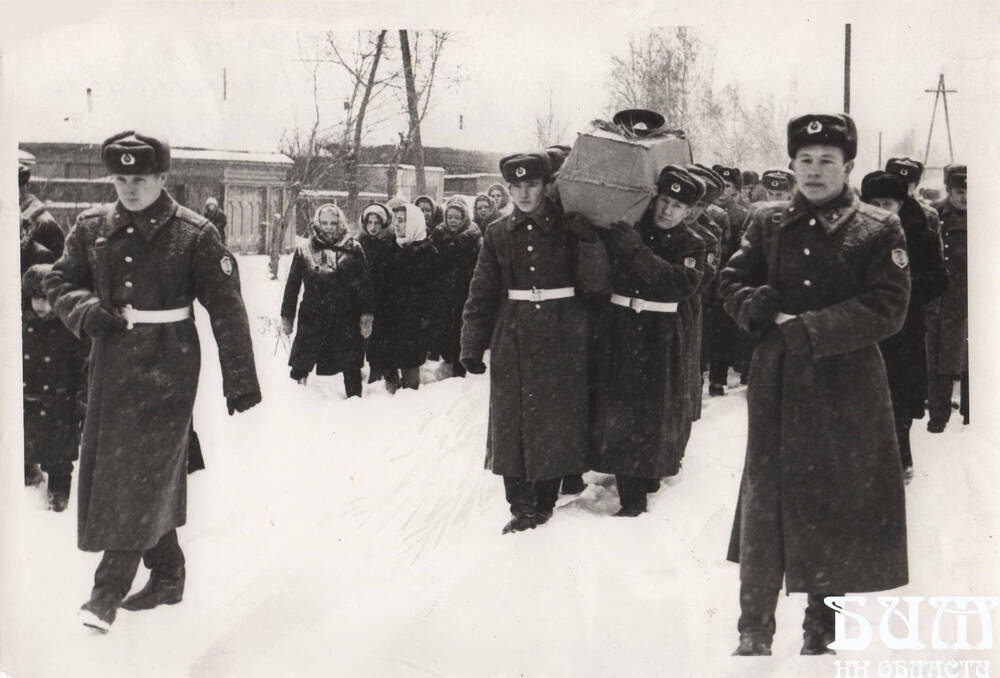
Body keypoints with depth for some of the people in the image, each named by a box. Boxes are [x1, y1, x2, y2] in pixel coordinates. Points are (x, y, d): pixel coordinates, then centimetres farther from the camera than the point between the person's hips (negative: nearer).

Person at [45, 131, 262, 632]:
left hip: (166, 368, -6)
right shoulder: (92, 227, 6)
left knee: (143, 469, -10)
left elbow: (226, 307, -5)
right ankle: (166, 576, 24)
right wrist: (87, 310, -8)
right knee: (105, 466, 11)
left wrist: (240, 379, -7)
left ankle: (109, 588, -8)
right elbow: (59, 282, 15)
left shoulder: (193, 234, -7)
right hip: (110, 363, 6)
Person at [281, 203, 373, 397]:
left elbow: (364, 284, 3)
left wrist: (366, 316, -4)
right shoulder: (304, 249, 7)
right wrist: (287, 316, 9)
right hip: (312, 317, 1)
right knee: (301, 365, 1)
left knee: (351, 367, 3)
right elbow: (292, 285, 11)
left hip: (346, 317, -1)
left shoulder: (353, 249, 4)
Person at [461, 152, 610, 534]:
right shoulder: (498, 236, 7)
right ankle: (522, 508, 6)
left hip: (562, 341, -2)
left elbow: (596, 283, -6)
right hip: (513, 341, 2)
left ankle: (545, 502, 14)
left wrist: (589, 242, -20)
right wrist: (472, 347, 5)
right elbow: (481, 296, 9)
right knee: (512, 422, -1)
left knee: (556, 422, 2)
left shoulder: (569, 230, 1)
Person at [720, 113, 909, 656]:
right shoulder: (766, 223, 8)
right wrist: (756, 305, -10)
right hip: (775, 386, 2)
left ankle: (820, 633, 22)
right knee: (763, 504, 3)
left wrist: (810, 330, -18)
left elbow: (887, 308, -10)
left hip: (847, 391, -2)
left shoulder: (879, 230, -2)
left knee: (835, 510, 6)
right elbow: (733, 282, 14)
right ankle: (753, 635, 14)